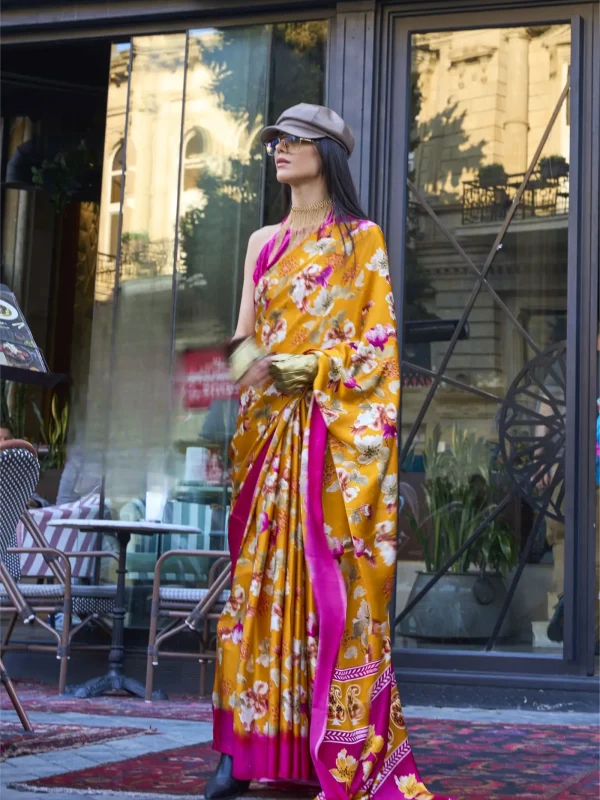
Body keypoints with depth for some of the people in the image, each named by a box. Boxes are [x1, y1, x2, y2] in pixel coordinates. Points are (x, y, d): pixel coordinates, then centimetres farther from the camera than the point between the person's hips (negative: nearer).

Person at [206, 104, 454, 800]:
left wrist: (313, 366, -14)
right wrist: (244, 357, -9)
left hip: (336, 426, -5)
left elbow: (379, 334, -3)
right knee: (260, 574, 1)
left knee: (336, 575, -9)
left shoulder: (361, 239, 5)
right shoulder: (263, 242, 20)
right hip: (268, 424, 5)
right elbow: (243, 332, 13)